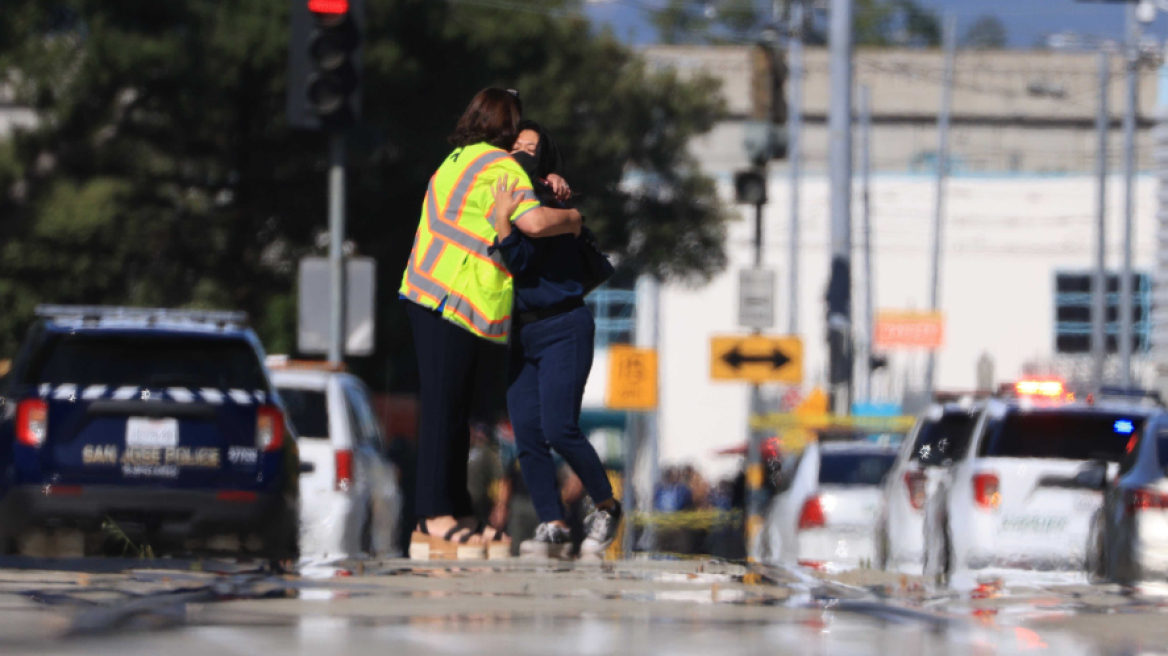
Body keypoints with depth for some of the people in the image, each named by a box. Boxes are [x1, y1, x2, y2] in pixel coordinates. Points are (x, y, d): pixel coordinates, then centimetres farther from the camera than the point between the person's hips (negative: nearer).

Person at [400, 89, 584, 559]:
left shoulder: (459, 161, 20)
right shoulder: (499, 167, -10)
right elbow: (534, 222, -23)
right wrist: (571, 218, -3)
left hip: (430, 296, 10)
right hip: (456, 302, -10)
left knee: (453, 411, 12)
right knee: (444, 410, -10)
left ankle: (455, 515, 16)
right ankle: (434, 522, -11)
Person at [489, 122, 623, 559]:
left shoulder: (549, 204, -9)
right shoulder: (510, 200, 14)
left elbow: (520, 262, -19)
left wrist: (504, 220, -28)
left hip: (562, 330, -7)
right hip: (523, 335, 7)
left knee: (559, 429, -16)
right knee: (527, 434, -5)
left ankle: (606, 508, 3)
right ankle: (553, 528, -4)